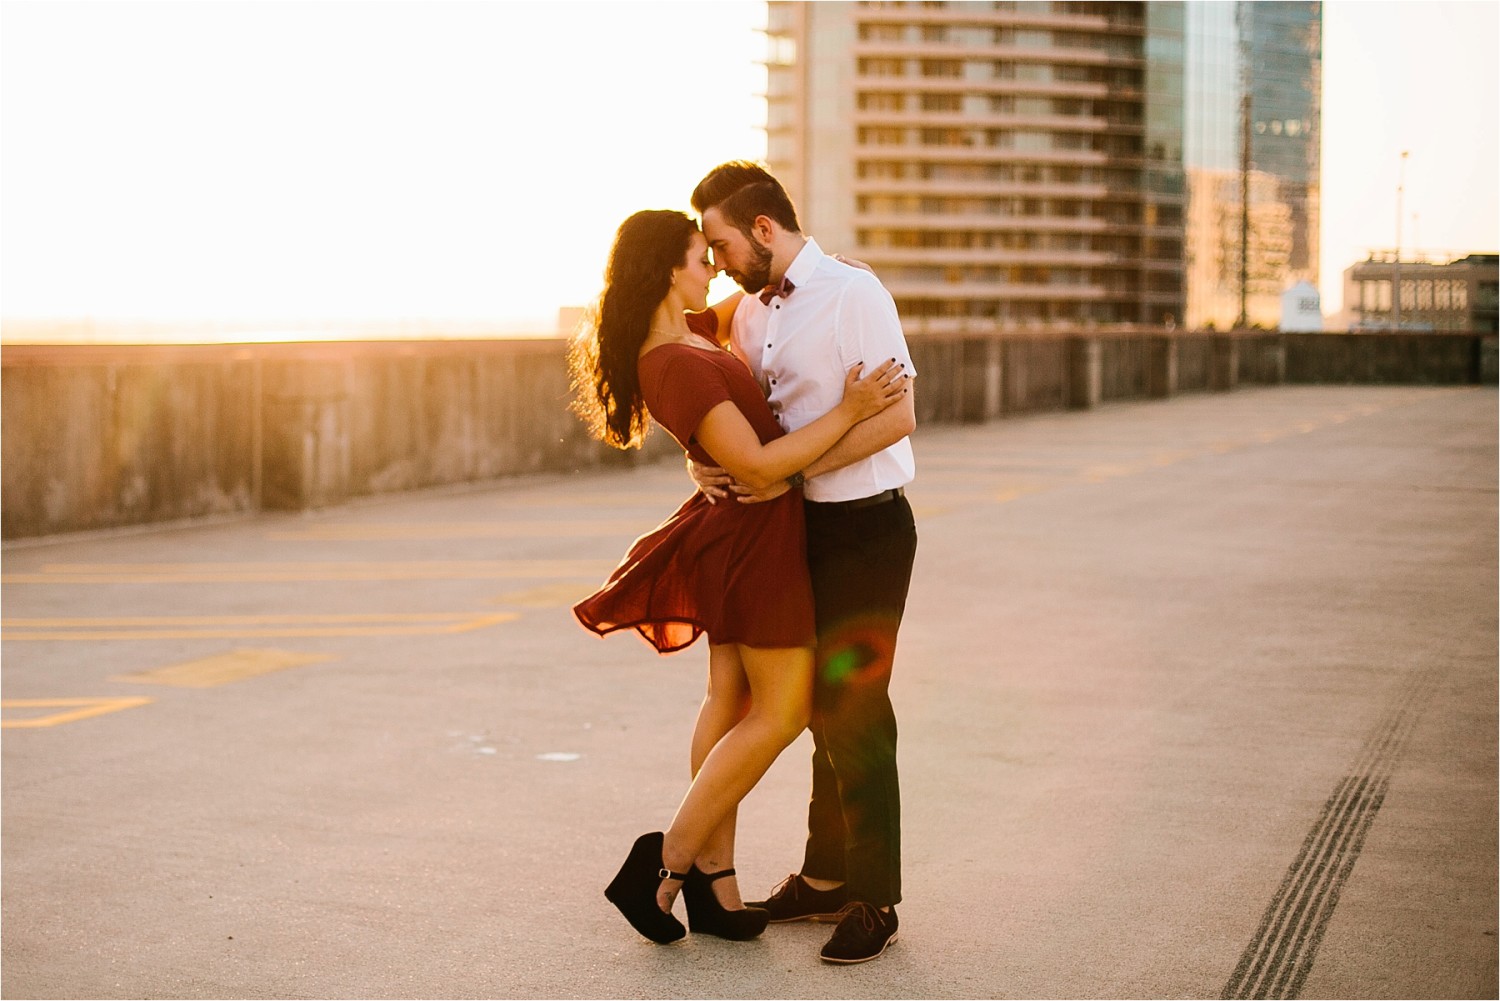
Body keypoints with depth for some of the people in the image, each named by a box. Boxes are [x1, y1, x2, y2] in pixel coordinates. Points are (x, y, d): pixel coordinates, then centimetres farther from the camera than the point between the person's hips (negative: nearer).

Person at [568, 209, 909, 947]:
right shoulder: (679, 366, -26)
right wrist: (848, 413, -22)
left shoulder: (685, 333, 4)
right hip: (755, 534, -10)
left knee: (732, 702, 10)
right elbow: (759, 464, -27)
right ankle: (669, 861, 0)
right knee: (780, 713, -1)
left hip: (734, 531, 10)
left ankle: (713, 886, 14)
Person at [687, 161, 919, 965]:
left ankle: (872, 902, 10)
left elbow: (896, 416, -21)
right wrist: (708, 464, -9)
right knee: (822, 706, 16)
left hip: (865, 527, -7)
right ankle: (825, 877, 29)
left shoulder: (852, 294, -15)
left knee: (854, 712, -2)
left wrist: (788, 471, -22)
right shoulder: (749, 314, 7)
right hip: (800, 528, 7)